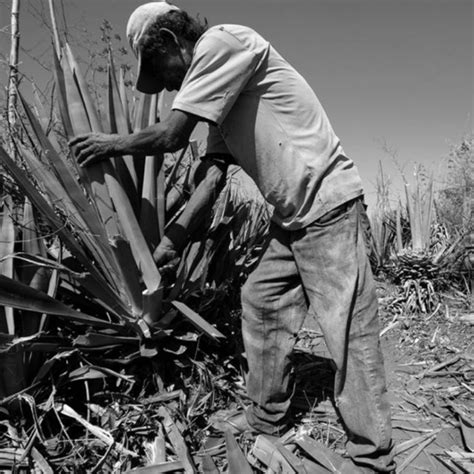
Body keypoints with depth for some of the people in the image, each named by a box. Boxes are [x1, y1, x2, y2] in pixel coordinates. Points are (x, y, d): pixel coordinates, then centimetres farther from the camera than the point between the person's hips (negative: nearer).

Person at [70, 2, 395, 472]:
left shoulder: (222, 41, -10)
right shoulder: (217, 88, 17)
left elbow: (172, 135, -16)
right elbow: (216, 170, 12)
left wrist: (111, 143, 2)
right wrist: (173, 235, 9)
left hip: (328, 205, -9)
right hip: (292, 216, 10)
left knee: (350, 336, -4)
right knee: (259, 303, 12)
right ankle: (267, 415, 29)